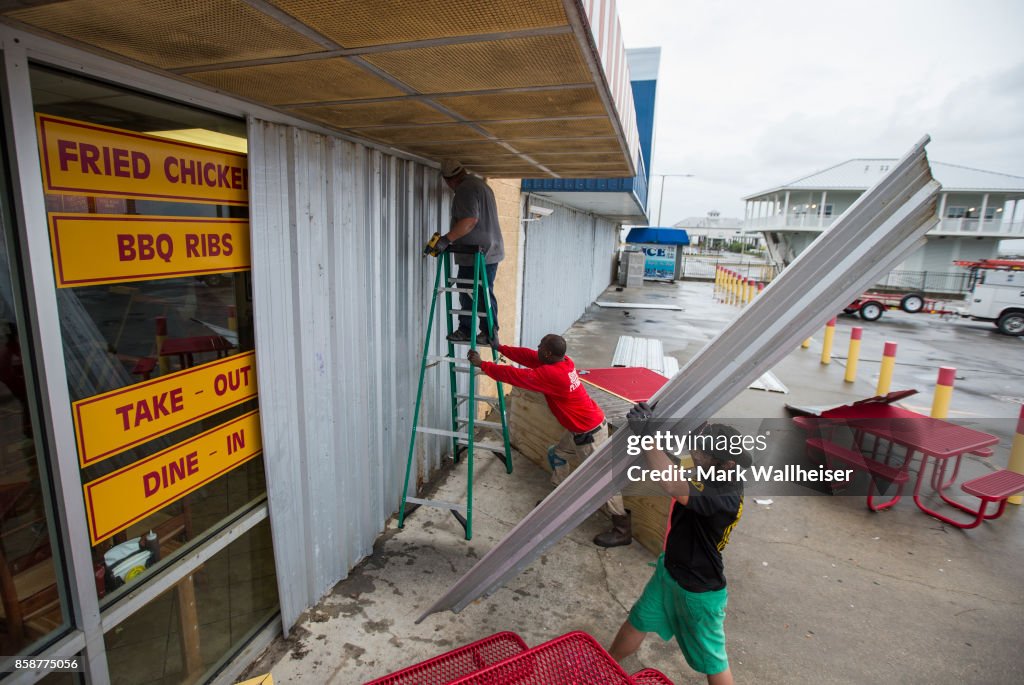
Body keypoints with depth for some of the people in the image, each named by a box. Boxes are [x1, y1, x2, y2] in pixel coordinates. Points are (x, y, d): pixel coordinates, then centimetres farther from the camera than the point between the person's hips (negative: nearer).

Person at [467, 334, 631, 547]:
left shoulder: (550, 374, -29)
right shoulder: (563, 361, -2)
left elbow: (514, 375, -23)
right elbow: (529, 357, 7)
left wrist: (482, 364, -14)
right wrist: (500, 348, 5)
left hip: (590, 432, -10)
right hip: (580, 428, 10)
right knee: (558, 456, 24)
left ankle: (622, 530, 12)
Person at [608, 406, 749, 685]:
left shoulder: (726, 495, -37)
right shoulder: (719, 473, -13)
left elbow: (674, 486, -53)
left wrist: (645, 435, -51)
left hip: (699, 590, -8)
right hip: (670, 568, 8)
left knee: (711, 659, 18)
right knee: (638, 621, 25)